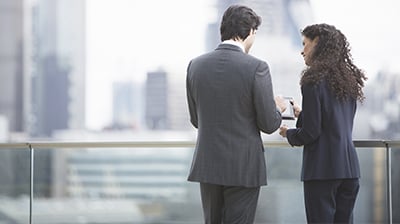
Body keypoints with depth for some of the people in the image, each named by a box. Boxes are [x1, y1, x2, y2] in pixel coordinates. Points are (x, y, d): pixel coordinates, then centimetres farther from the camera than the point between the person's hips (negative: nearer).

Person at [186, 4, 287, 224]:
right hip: (243, 168, -4)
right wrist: (278, 108, 13)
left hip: (207, 165, 4)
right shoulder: (256, 68, -13)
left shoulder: (196, 65, 2)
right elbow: (269, 124, -9)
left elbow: (196, 120, 10)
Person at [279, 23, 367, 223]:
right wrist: (303, 115, 26)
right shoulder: (348, 79, 13)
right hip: (349, 168, 7)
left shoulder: (315, 79, -10)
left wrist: (288, 133, 7)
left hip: (322, 168, -7)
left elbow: (310, 133, -12)